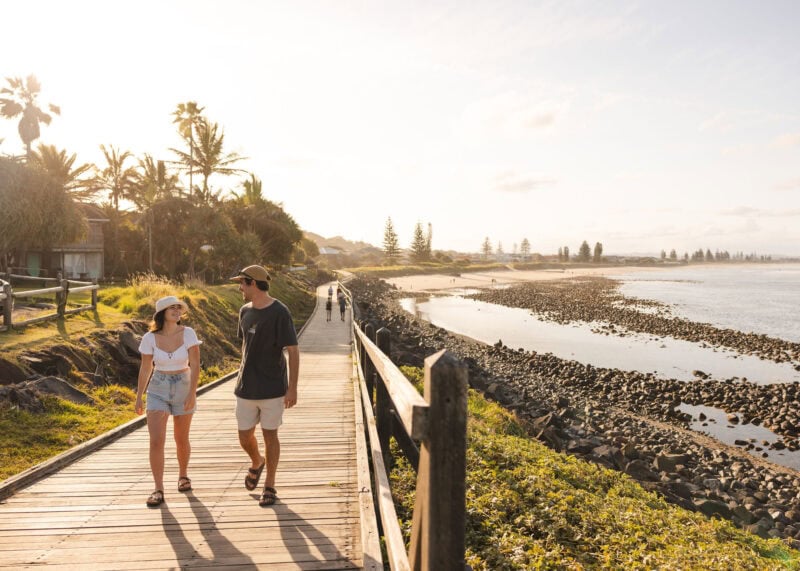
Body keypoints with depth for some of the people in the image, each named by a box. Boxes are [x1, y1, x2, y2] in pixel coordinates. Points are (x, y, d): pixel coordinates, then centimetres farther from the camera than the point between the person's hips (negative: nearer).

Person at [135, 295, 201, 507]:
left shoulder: (188, 333, -12)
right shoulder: (150, 338, -8)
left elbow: (195, 364, -14)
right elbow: (145, 368, 2)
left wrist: (192, 392, -23)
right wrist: (138, 397, 7)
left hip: (183, 388, 0)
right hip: (158, 390, 0)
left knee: (181, 440, 13)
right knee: (156, 441, -11)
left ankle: (183, 475, 38)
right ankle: (158, 490, 1)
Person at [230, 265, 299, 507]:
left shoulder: (279, 313, -14)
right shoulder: (245, 312, 5)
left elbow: (293, 351, -14)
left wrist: (292, 388, -17)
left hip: (273, 387, -5)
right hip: (246, 387, 5)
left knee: (270, 434, 5)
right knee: (245, 437, 11)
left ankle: (269, 486, 22)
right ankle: (256, 462, 43)